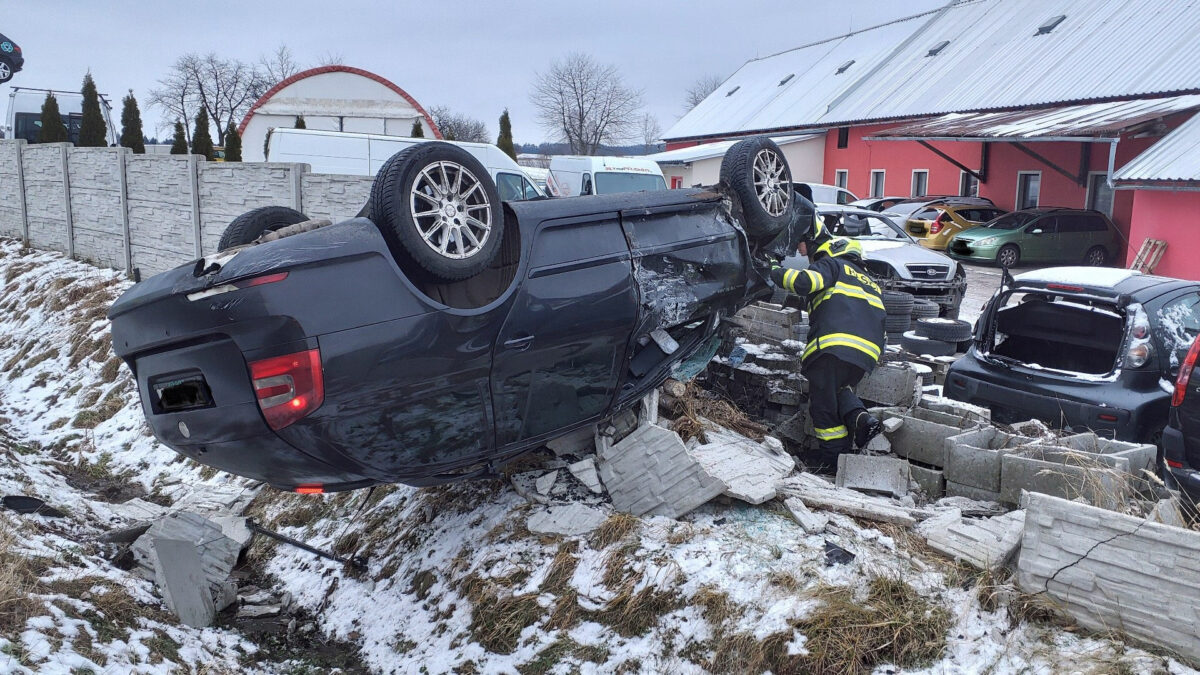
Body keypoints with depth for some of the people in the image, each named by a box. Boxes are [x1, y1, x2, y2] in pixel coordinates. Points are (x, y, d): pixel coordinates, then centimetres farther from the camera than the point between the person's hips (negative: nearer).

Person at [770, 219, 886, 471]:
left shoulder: (830, 264, 8)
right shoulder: (864, 275, 35)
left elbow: (805, 282, -14)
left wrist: (774, 271, -3)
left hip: (833, 344, -8)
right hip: (867, 353, 8)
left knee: (824, 401, 3)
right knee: (840, 388, 26)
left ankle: (832, 457, 3)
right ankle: (859, 418, -2)